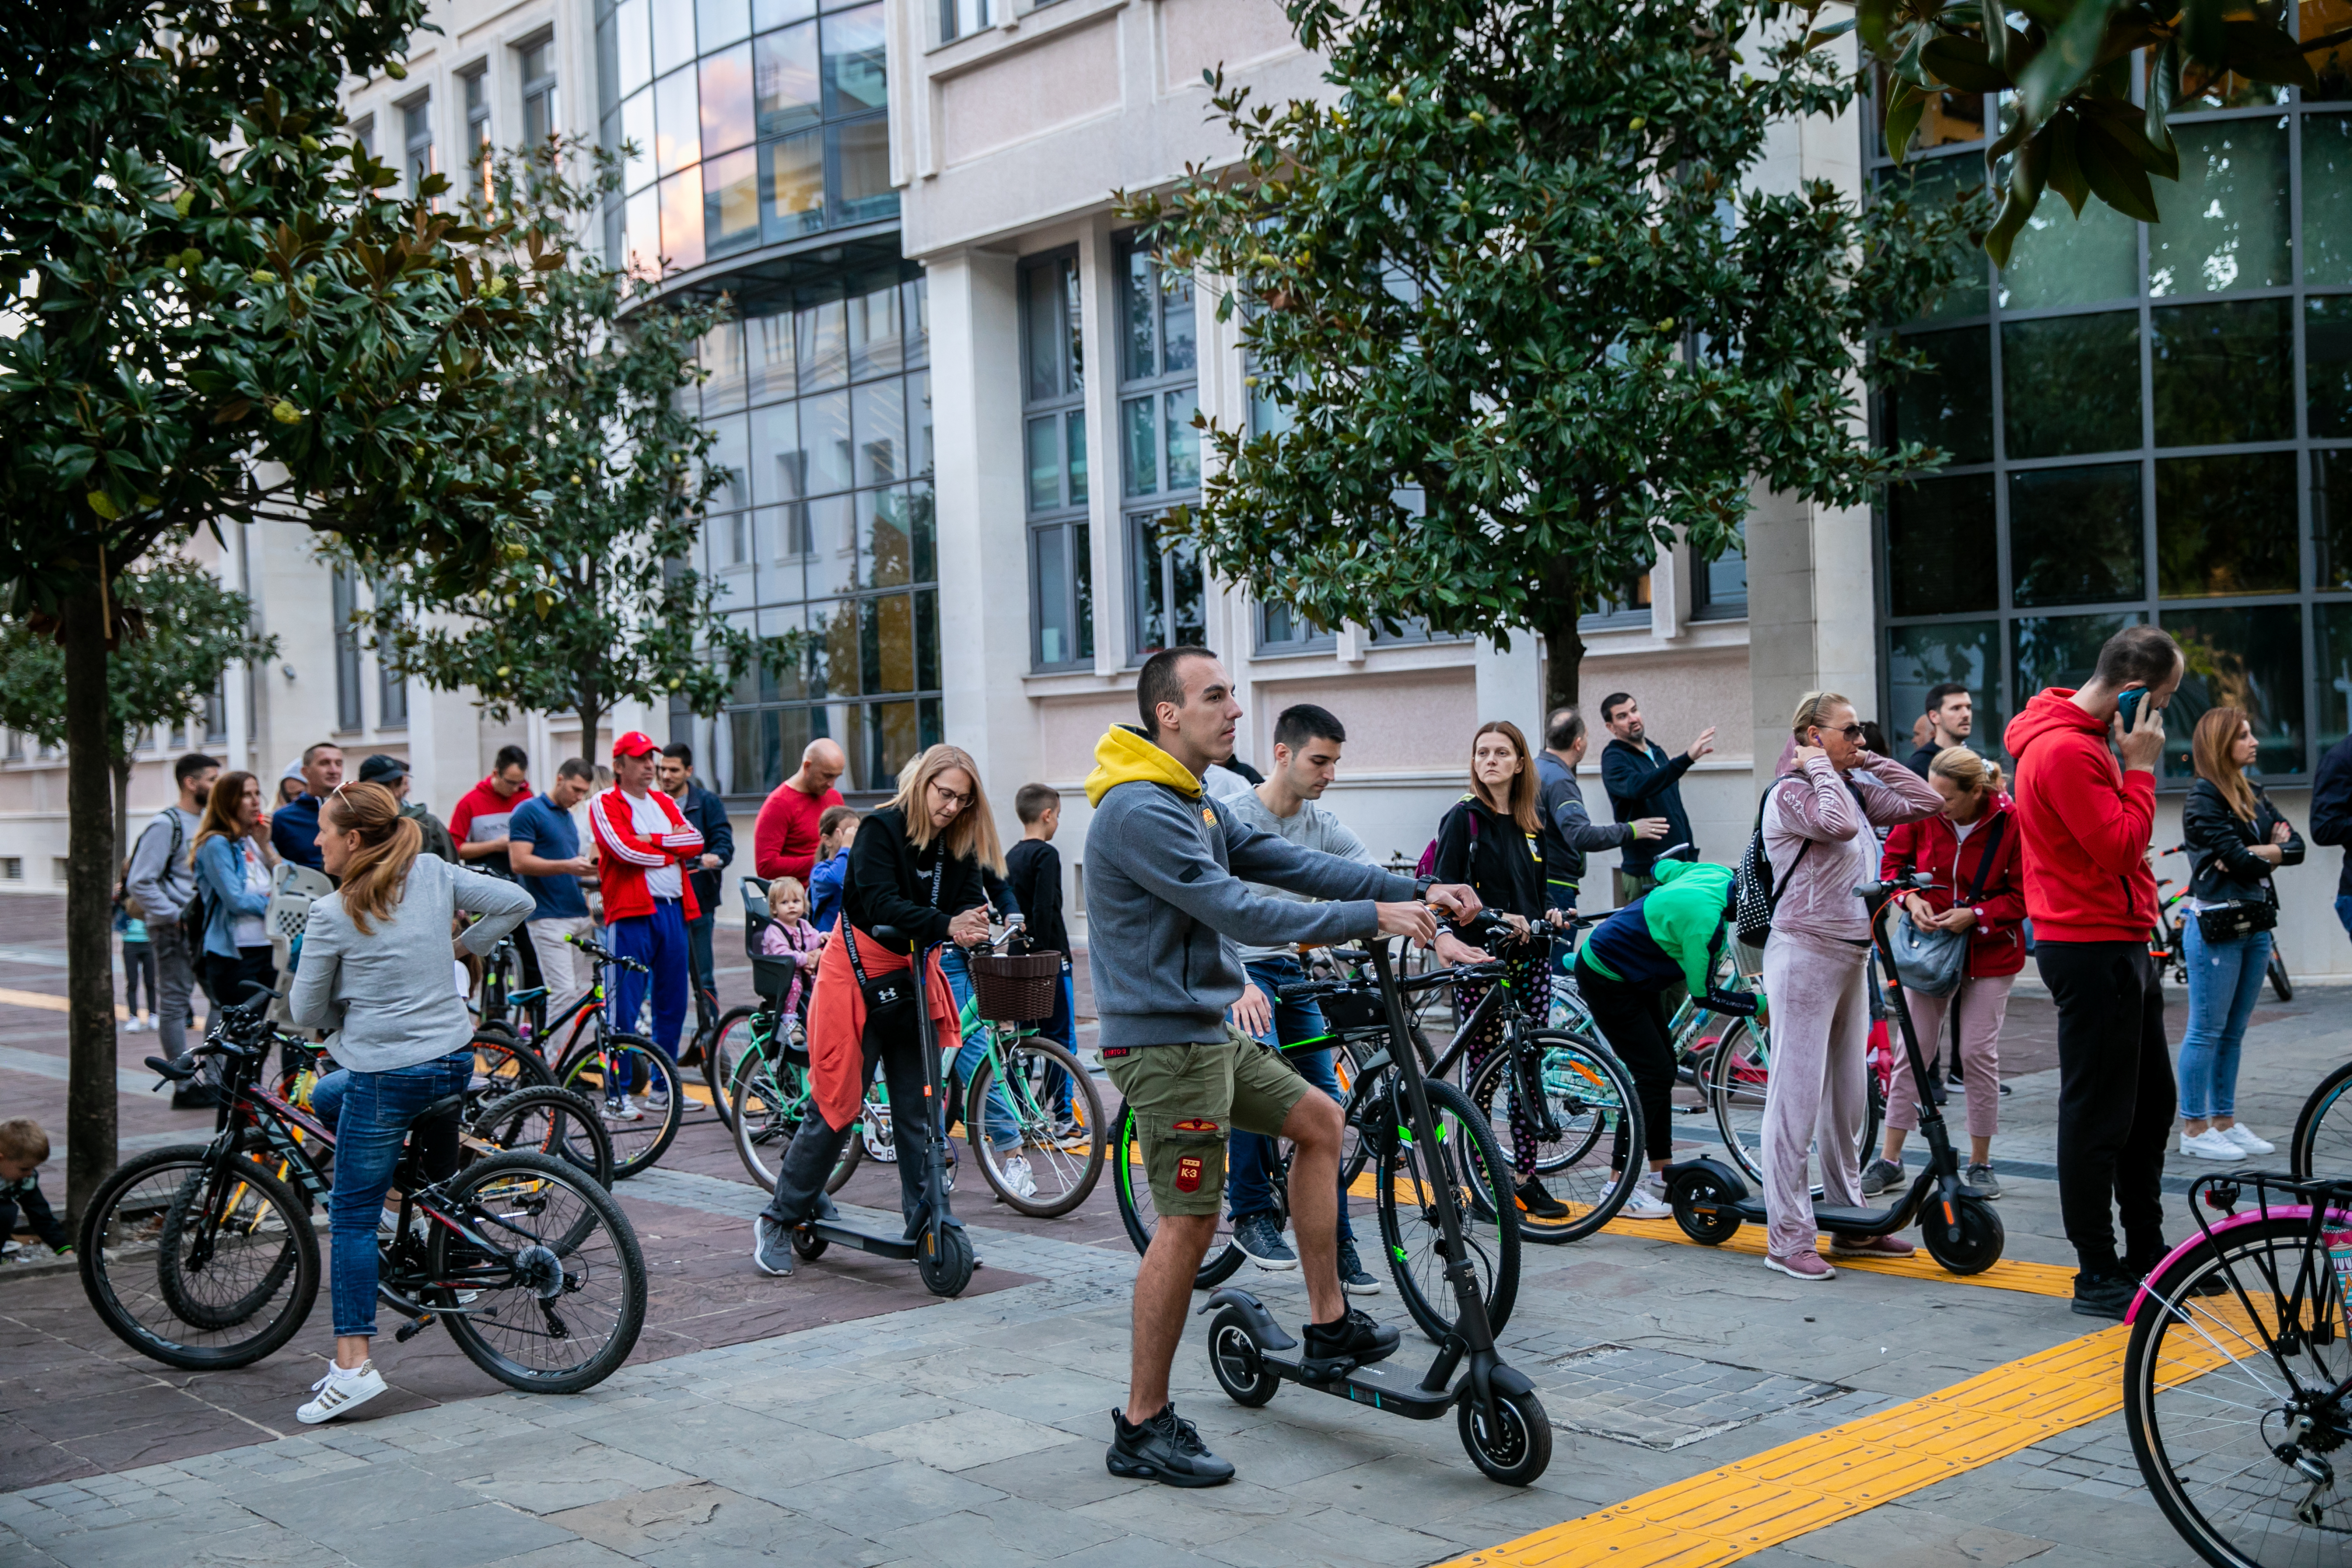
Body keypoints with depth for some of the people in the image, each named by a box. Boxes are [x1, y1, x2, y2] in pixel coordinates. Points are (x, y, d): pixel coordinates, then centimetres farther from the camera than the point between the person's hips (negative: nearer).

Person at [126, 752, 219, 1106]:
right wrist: (175, 917, -17)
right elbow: (139, 882, -16)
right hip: (174, 930, -8)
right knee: (174, 1004, -1)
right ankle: (185, 1086, 2)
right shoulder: (166, 824, -11)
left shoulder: (208, 822, 13)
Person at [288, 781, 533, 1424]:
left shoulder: (332, 914, -11)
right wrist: (460, 949, 16)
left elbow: (305, 1011, -3)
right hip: (454, 1061, 7)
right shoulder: (433, 874, 2)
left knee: (352, 1214, 2)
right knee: (327, 1096, 31)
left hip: (386, 1074, -7)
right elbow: (516, 902, 7)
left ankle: (353, 1365, -1)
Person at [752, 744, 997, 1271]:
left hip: (915, 980, 5)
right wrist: (945, 925, -40)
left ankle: (926, 1225, 12)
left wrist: (975, 925, -31)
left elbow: (970, 900, -7)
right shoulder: (881, 830, -15)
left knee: (918, 1108, 6)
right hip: (861, 976, -5)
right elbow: (881, 903, -27)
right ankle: (779, 1219, 12)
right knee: (835, 1106, -2)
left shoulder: (959, 846, 3)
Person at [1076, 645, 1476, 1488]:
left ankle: (1330, 1322, 25)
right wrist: (1375, 918, -22)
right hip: (1163, 1041, -11)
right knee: (1189, 1220, -8)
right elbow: (1240, 913, -25)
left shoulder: (1194, 806, 14)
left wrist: (1414, 891, -1)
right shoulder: (1141, 813, -20)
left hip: (1206, 1032, 11)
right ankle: (1143, 1427, 1)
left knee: (1317, 1120, 17)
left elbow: (1291, 863, 9)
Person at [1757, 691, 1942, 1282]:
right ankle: (1787, 1239, -2)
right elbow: (1839, 824, -30)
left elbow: (1926, 801, 10)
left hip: (1852, 956, 9)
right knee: (1797, 1096, -6)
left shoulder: (1855, 789, 13)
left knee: (1847, 1099, 15)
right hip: (1805, 952, -9)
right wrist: (1821, 767, -15)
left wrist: (1869, 762, 7)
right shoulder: (1791, 792, -11)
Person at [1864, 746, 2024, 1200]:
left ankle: (1980, 1163, 14)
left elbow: (2023, 896, -10)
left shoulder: (2010, 823, -16)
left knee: (1978, 1053, -1)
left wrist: (1974, 915, -21)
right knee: (1912, 1052, 3)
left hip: (1989, 951, -2)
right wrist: (1911, 900, -14)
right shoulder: (1922, 814, -10)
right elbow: (1892, 862, 4)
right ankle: (1890, 1161, 10)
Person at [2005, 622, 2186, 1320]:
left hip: (2121, 942, 11)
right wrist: (2141, 767, -16)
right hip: (2091, 949, -11)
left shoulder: (2084, 739, 14)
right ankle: (2098, 1275, 5)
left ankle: (2146, 1253, 29)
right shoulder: (2066, 750, -20)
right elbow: (2121, 846, -24)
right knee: (2099, 1113, -3)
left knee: (2151, 1101, 18)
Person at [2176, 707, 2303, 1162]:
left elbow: (2296, 847, 5)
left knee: (2234, 1031, 12)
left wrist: (2255, 854, -10)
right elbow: (2238, 859, -17)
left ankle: (2224, 1121, 19)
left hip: (2256, 924, 8)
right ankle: (2194, 1129, 3)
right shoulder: (2203, 799, -9)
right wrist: (2272, 851, 1)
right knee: (2207, 1031, -3)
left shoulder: (2255, 795, 15)